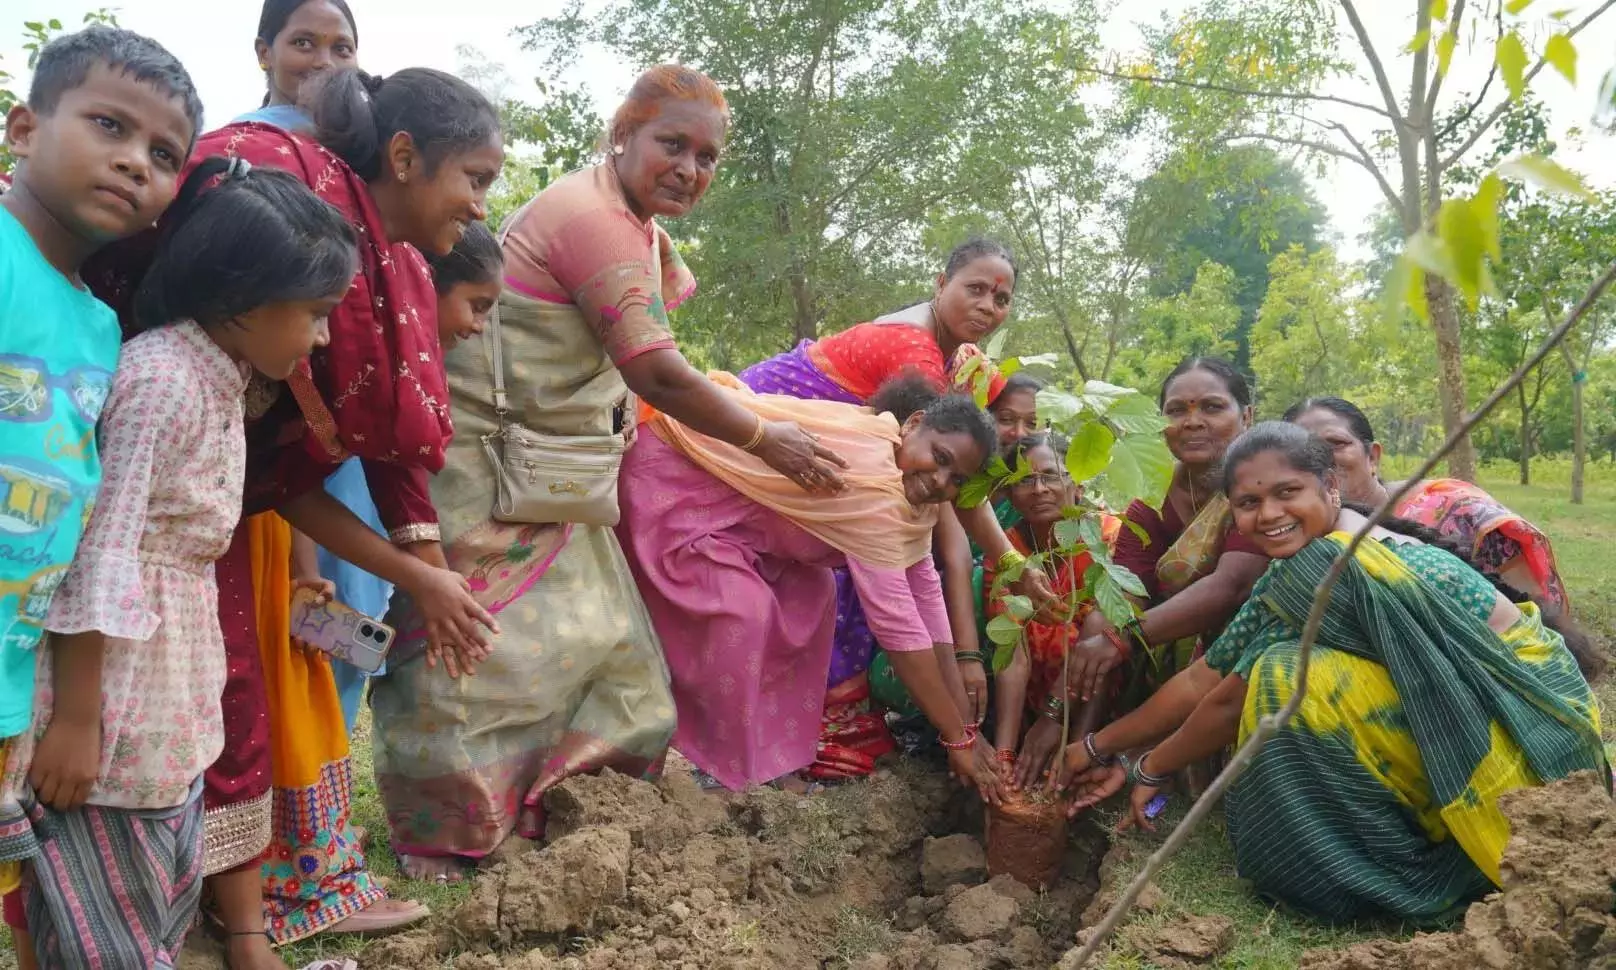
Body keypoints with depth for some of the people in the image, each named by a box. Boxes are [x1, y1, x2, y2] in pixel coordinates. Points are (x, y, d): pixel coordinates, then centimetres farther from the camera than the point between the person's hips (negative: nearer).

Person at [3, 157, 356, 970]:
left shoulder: (217, 381, 9)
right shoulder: (163, 378, -20)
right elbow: (98, 551, -22)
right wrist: (74, 717, -20)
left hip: (173, 687, 9)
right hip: (112, 687, -9)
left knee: (168, 902, 20)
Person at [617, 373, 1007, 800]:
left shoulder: (906, 483, -1)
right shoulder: (872, 481, -31)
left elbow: (926, 593, -2)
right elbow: (895, 618, -33)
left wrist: (963, 719, -7)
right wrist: (959, 737, -27)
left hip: (727, 497, 10)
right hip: (670, 481, -10)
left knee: (809, 591, 3)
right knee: (742, 609, -21)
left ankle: (777, 733, 12)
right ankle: (723, 755, -3)